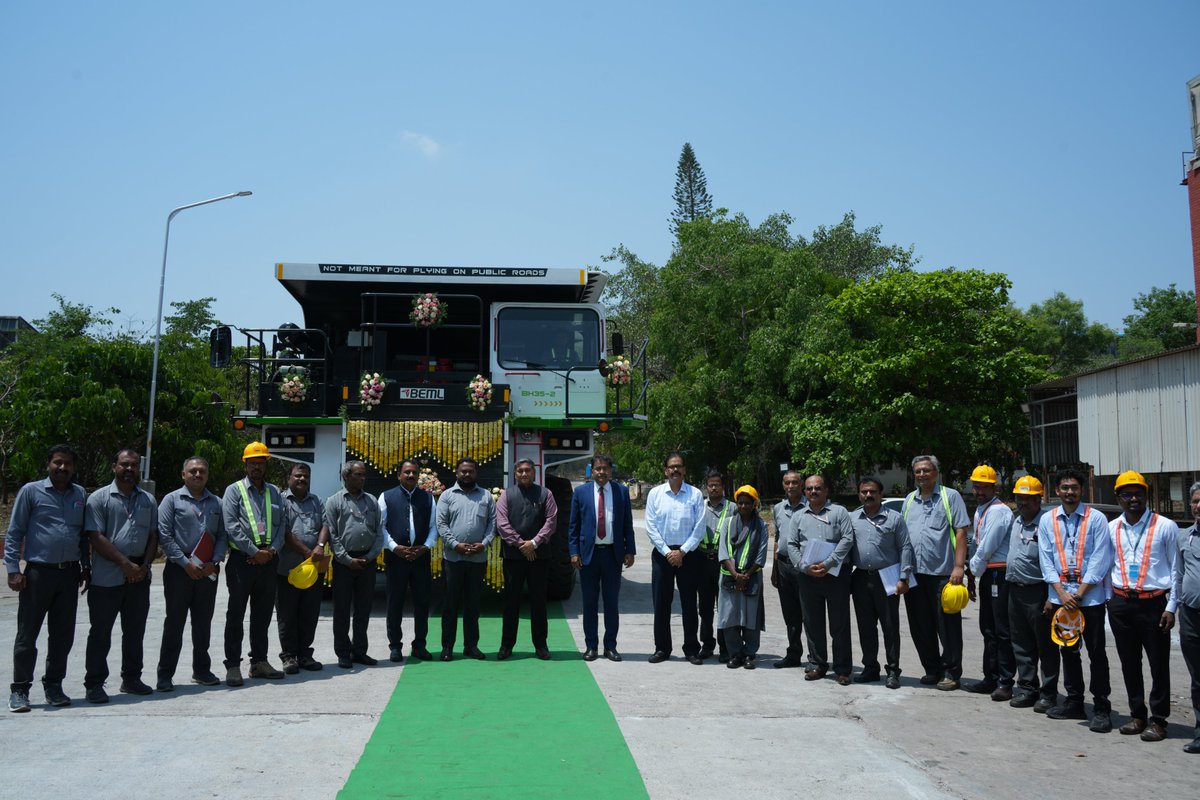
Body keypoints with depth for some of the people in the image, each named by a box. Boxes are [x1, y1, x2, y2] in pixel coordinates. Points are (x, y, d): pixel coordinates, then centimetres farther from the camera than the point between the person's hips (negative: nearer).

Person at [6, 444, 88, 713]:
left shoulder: (80, 495, 10)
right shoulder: (31, 491, -1)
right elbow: (14, 533, -2)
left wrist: (85, 566, 12)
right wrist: (13, 569, -8)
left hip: (69, 574, 4)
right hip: (38, 572, -4)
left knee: (63, 634, 9)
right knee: (27, 634, 2)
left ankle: (53, 685, 20)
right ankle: (19, 690, 12)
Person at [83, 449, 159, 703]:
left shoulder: (148, 500, 12)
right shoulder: (99, 498, -2)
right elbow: (96, 538, -10)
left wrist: (145, 565, -4)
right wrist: (125, 563, -15)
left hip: (139, 576, 4)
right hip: (107, 577, -4)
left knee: (135, 631, 12)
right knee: (100, 632, 2)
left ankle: (131, 678, 24)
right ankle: (94, 684, 12)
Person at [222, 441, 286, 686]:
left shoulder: (274, 493, 14)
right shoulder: (234, 491, 0)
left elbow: (281, 524, 8)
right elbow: (232, 527, -10)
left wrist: (272, 550, -8)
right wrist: (255, 552, -14)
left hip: (268, 562, 5)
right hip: (242, 561, -4)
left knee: (263, 614, 12)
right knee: (236, 614, 0)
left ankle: (259, 661, 21)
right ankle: (233, 666, 6)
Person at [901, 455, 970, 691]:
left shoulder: (950, 496, 0)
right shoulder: (909, 500, 14)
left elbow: (961, 532, -6)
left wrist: (959, 566, -14)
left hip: (943, 572, -5)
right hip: (915, 573, 5)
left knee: (948, 626, 0)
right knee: (921, 627, 10)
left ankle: (951, 672, 10)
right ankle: (932, 669, 22)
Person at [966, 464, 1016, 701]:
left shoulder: (998, 511, -14)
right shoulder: (980, 510, 17)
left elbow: (987, 548, -17)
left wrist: (975, 567, -3)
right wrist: (976, 568, 13)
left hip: (1000, 573, -10)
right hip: (987, 574, 10)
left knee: (1002, 630, -6)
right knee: (988, 629, 14)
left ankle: (1005, 683, -1)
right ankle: (991, 678, 22)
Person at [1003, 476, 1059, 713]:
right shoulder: (1014, 522, 12)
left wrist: (1051, 598, -19)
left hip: (1037, 591, -7)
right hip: (1015, 589, 7)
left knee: (1046, 646, 3)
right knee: (1021, 644, 13)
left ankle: (1048, 694, 12)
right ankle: (1027, 688, 23)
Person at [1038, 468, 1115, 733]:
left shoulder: (1096, 518, -3)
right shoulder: (1047, 520, 6)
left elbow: (1100, 560, -7)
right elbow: (1046, 559, 4)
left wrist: (1080, 592, -10)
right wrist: (1061, 592, -6)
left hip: (1090, 594, -3)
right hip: (1060, 594, 4)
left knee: (1096, 652, 0)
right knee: (1068, 650, 12)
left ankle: (1101, 708, 8)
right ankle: (1074, 703, 23)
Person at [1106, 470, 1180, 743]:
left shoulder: (1165, 526, -2)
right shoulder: (1111, 529, 7)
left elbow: (1176, 569, -1)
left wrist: (1171, 607, -6)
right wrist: (1108, 600, 8)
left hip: (1154, 603, -3)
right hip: (1120, 604, 3)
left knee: (1159, 664, 4)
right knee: (1129, 663, 11)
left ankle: (1158, 720, 16)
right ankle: (1137, 715, 25)